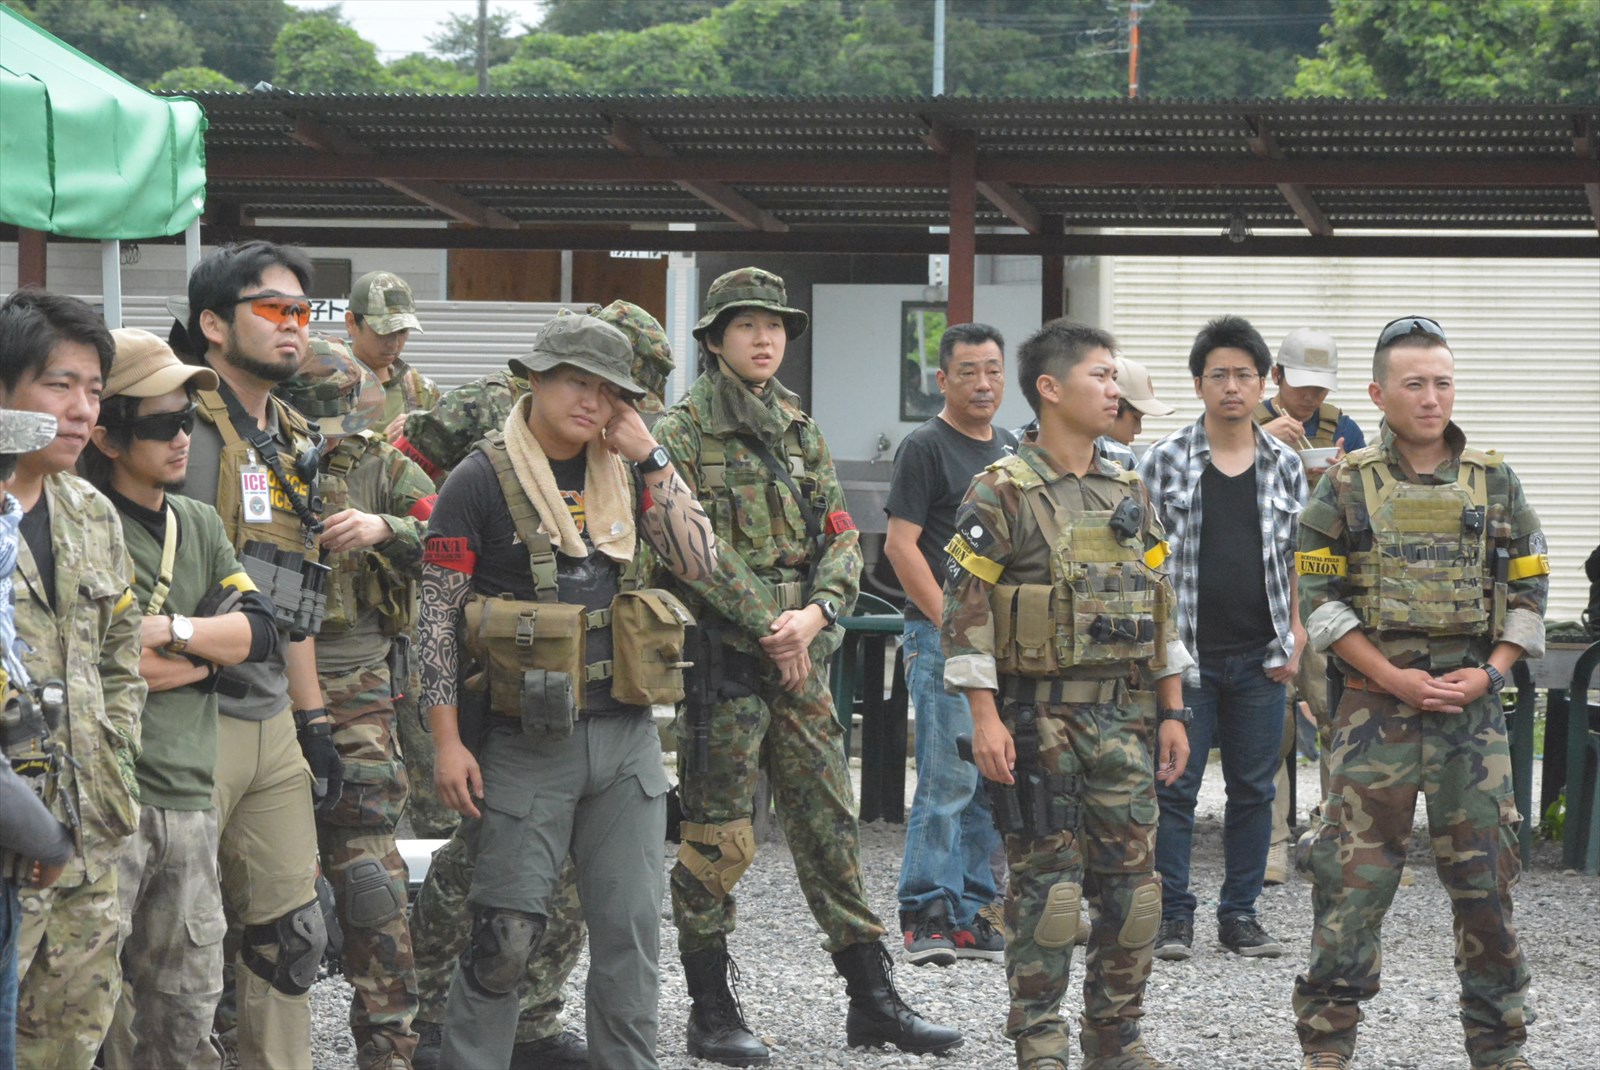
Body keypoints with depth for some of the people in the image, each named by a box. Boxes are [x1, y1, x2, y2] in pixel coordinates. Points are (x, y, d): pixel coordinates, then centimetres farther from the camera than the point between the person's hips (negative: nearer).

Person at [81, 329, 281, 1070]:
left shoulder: (199, 526, 15)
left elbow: (260, 630, 7)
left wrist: (170, 632, -10)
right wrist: (205, 653, -6)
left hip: (188, 791, 7)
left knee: (186, 1005, 11)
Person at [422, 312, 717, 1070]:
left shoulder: (624, 474, 11)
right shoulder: (481, 482, -4)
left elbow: (700, 562, 2)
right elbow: (438, 615, -5)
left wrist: (652, 461, -6)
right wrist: (447, 741, -10)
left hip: (627, 733, 5)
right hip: (528, 743, -4)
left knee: (629, 929, 6)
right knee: (504, 936, -4)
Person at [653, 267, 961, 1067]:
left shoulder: (802, 432, 15)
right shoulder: (682, 432, -4)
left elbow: (841, 536, 9)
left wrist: (816, 612, -10)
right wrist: (769, 630, -15)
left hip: (802, 656, 6)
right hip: (721, 660, -6)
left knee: (828, 822, 8)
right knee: (716, 839, -1)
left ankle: (872, 999, 12)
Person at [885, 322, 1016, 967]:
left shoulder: (1014, 452, 18)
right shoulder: (925, 447, -5)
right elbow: (901, 544, -11)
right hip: (945, 638, -7)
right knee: (948, 780, -9)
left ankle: (972, 915, 13)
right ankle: (928, 916, -5)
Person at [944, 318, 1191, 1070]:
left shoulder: (1128, 493, 12)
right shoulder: (1003, 493, -7)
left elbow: (1160, 606, 16)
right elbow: (965, 607, -10)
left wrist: (1171, 711, 12)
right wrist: (985, 717, -15)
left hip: (1124, 715, 5)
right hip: (1040, 713, -5)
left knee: (1132, 880, 6)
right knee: (1045, 881, -2)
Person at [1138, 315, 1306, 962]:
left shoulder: (1285, 467, 7)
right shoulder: (1165, 461, -1)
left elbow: (1299, 560, 12)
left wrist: (1295, 640, 3)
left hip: (1259, 658, 3)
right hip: (1185, 654, -3)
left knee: (1254, 789, 7)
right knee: (1174, 787, -1)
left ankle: (1240, 914, 16)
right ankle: (1174, 916, 7)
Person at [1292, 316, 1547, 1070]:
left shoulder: (1496, 484, 7)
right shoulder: (1347, 488, 1)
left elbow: (1528, 593, 9)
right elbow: (1318, 598, -2)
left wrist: (1488, 674, -7)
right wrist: (1391, 676, -12)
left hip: (1473, 708, 2)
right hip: (1375, 709, -2)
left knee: (1486, 879, 4)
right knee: (1353, 876, -1)